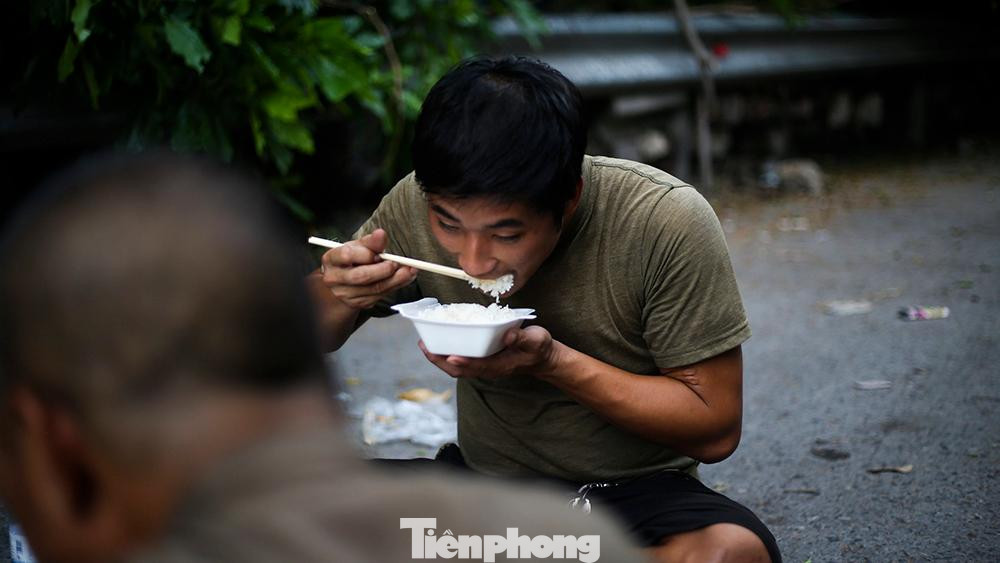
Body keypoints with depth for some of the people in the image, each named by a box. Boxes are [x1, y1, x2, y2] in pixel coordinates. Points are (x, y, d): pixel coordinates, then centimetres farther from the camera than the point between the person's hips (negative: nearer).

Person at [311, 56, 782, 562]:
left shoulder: (666, 224, -20)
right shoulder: (417, 206, -11)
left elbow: (715, 429, -14)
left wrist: (553, 362, -27)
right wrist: (339, 295, -21)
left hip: (636, 496, -2)